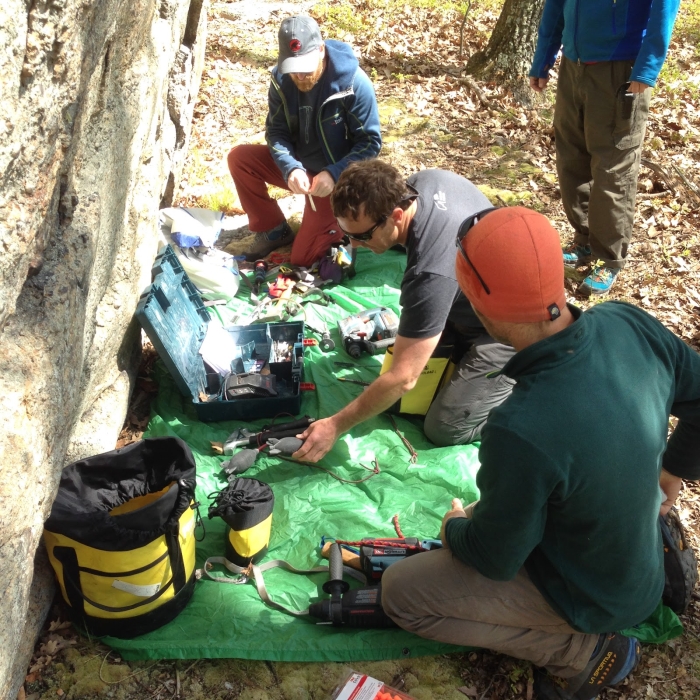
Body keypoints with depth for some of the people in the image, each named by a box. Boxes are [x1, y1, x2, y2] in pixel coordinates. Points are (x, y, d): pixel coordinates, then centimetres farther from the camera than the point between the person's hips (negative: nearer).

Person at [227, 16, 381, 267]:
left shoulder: (354, 83, -23)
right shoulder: (281, 79, -8)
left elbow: (370, 141, -19)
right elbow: (276, 131, -6)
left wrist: (334, 174, -32)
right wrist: (290, 168, -27)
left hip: (336, 177, -5)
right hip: (299, 166, 6)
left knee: (303, 258, -12)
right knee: (239, 157, -13)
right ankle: (274, 230, 3)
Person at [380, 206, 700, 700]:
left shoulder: (520, 432, -40)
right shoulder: (631, 323, -23)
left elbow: (494, 559, -23)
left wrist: (455, 528, 0)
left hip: (595, 597, -7)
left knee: (399, 593, 3)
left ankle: (583, 651, 3)